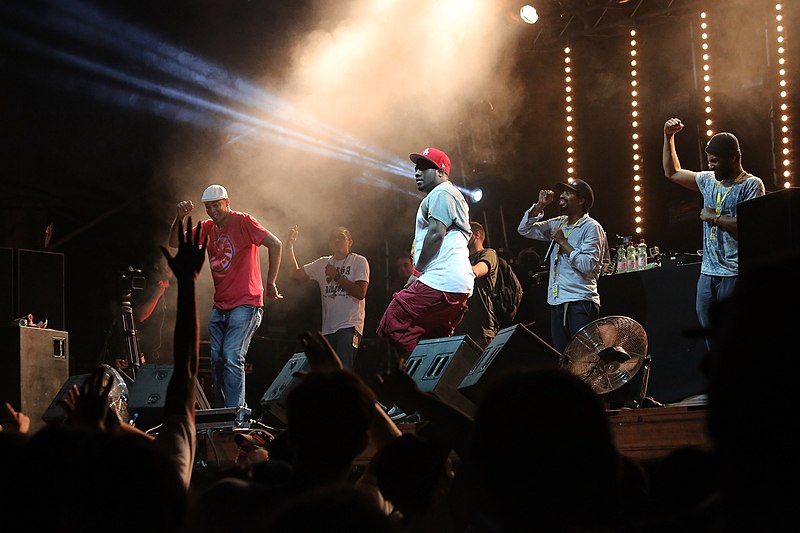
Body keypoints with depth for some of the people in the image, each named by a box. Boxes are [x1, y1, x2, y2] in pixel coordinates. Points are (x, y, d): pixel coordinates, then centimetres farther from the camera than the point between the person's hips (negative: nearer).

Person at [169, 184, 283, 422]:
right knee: (217, 360, 6)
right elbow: (175, 243, 9)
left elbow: (275, 244, -15)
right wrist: (180, 218, -9)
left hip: (245, 304, -7)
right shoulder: (208, 227, 12)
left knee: (232, 357, -17)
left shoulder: (243, 222, -8)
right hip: (220, 307, 7)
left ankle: (236, 415, -17)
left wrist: (270, 283, -16)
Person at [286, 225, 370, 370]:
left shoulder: (359, 262, 2)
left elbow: (360, 293, -9)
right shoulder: (323, 264, 17)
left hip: (349, 326, -6)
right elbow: (295, 274, 17)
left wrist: (336, 276, -7)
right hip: (328, 328, 6)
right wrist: (290, 246, 9)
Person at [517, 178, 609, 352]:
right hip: (557, 302, 8)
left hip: (580, 302, -8)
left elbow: (587, 265, -16)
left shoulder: (591, 227, -5)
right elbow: (524, 229, 17)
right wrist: (540, 205, 5)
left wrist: (563, 242, -10)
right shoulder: (558, 224, 17)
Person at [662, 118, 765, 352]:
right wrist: (668, 137, 19)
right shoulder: (709, 180, 15)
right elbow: (672, 173, 28)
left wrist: (714, 218, -11)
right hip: (708, 273, 7)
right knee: (709, 333, 6)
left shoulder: (751, 185, -6)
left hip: (736, 276, -7)